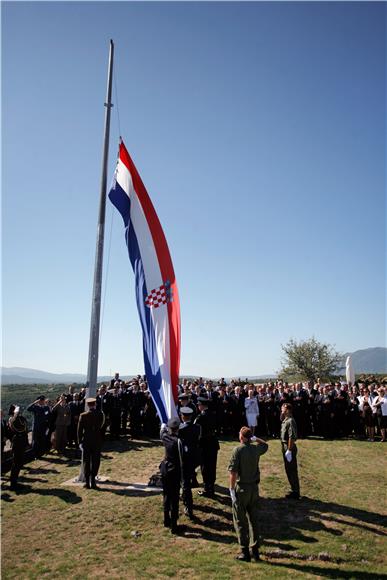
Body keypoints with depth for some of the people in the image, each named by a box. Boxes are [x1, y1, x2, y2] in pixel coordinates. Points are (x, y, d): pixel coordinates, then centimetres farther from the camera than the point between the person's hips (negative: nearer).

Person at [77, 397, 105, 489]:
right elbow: (102, 426, 1)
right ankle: (93, 482, 7)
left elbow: (80, 430, -5)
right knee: (95, 462, 8)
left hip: (86, 441, 0)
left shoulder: (83, 415, -8)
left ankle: (87, 482, 11)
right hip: (97, 441, 1)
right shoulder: (100, 414, -6)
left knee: (86, 462, 9)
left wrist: (80, 442, 2)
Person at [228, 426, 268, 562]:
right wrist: (255, 438, 12)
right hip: (254, 487, 5)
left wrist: (232, 489, -12)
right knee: (254, 520, 15)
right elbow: (265, 444, 24)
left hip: (241, 488, -5)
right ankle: (255, 550, 23)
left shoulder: (238, 450, -16)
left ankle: (245, 552, 10)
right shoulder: (256, 449, 0)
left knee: (240, 521, 6)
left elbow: (233, 472, -19)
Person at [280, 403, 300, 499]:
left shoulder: (290, 421, -21)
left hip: (289, 448, -10)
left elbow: (292, 437, -24)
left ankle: (295, 493, 12)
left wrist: (289, 451, -24)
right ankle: (294, 490, 31)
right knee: (288, 469, 19)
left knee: (292, 470, 1)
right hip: (285, 447, 10)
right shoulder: (285, 420, 7)